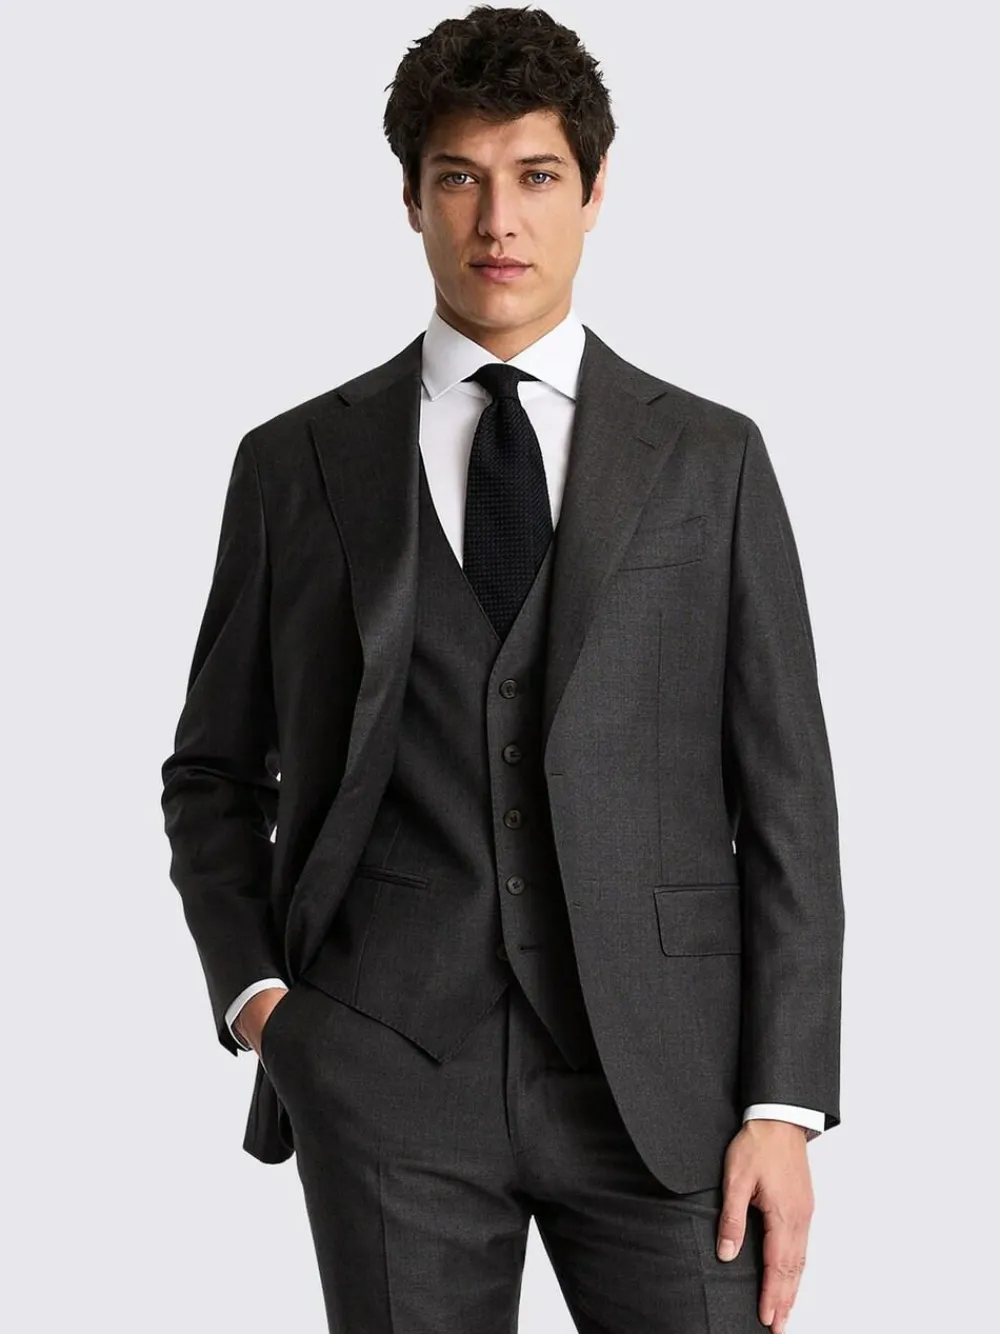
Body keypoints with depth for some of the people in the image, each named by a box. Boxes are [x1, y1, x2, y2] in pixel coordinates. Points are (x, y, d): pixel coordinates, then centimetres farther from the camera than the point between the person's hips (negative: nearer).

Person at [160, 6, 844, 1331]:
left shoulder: (711, 460, 7)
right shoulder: (297, 464, 8)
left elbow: (785, 799, 4)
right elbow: (214, 773, 16)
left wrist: (784, 1106, -3)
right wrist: (253, 993, 0)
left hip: (656, 1073, 0)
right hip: (387, 1075, 0)